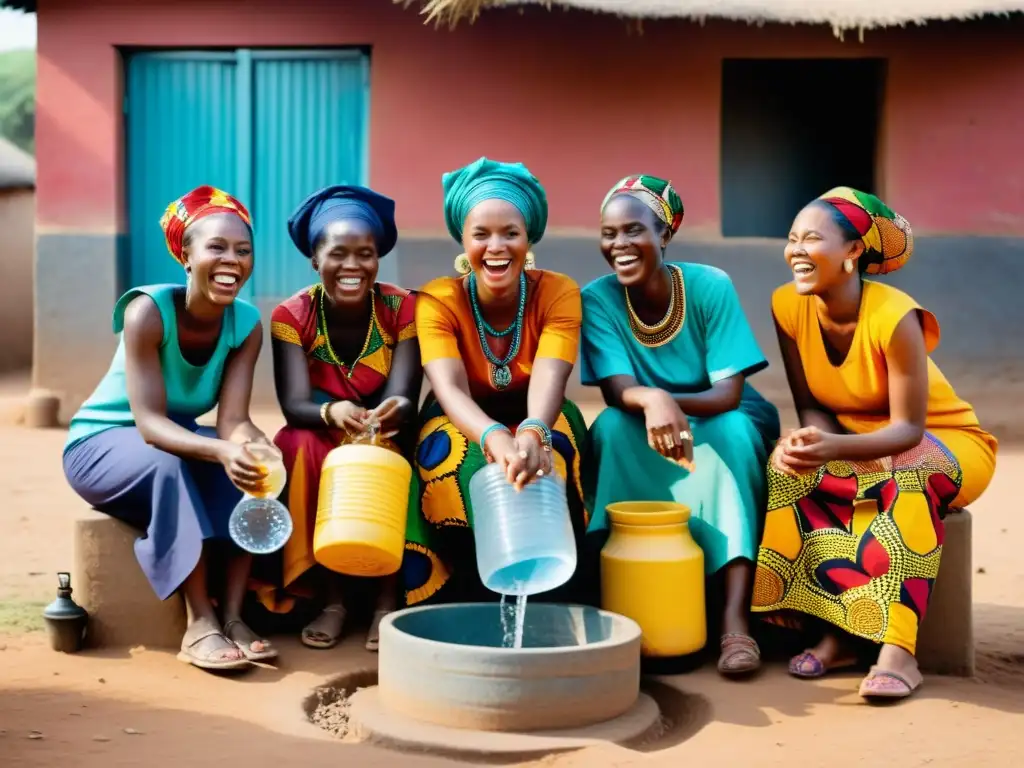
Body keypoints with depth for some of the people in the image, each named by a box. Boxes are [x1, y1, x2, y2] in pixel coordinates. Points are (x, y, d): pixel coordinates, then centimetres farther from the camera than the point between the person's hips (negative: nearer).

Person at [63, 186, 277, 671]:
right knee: (171, 463, -36)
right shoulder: (148, 311, -27)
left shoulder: (246, 324, -12)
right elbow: (149, 422, -33)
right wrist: (221, 451, -50)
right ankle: (200, 622, -33)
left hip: (175, 440, 5)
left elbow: (232, 420, -21)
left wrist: (256, 449, -45)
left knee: (249, 461, -25)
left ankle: (232, 615, -25)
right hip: (101, 445, -4)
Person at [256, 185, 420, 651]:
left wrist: (395, 412, -49)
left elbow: (403, 399, -23)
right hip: (322, 444, 0)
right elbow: (295, 405, -24)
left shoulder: (403, 308, -13)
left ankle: (388, 598, -19)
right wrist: (331, 413, -48)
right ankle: (331, 597, -22)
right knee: (300, 446, -32)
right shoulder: (292, 316, -13)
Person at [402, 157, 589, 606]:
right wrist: (494, 437, -57)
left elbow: (548, 379, -32)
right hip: (464, 424, 0)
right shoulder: (437, 301, -18)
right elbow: (449, 388, -34)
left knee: (546, 455, -34)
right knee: (463, 464, -35)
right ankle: (470, 600, -17)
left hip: (537, 421, 1)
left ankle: (541, 594, -17)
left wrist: (531, 434, -57)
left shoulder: (558, 293, -16)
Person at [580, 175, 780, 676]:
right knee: (613, 426, -30)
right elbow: (618, 390, -23)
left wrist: (674, 404, -40)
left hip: (720, 425, -1)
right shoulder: (597, 299, -13)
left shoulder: (710, 287, -17)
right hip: (641, 448, 1)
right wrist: (652, 401, -47)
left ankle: (736, 616, -41)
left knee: (735, 430, -33)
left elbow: (729, 393, -20)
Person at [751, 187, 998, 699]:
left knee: (905, 478, -39)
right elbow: (812, 406, -6)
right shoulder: (788, 306, -11)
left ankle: (898, 648, -38)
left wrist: (836, 448, -43)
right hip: (855, 444, 5)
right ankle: (838, 632, -23)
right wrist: (809, 442, -30)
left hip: (945, 443, -4)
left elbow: (907, 428, -25)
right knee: (787, 469, -26)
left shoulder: (895, 317, -27)